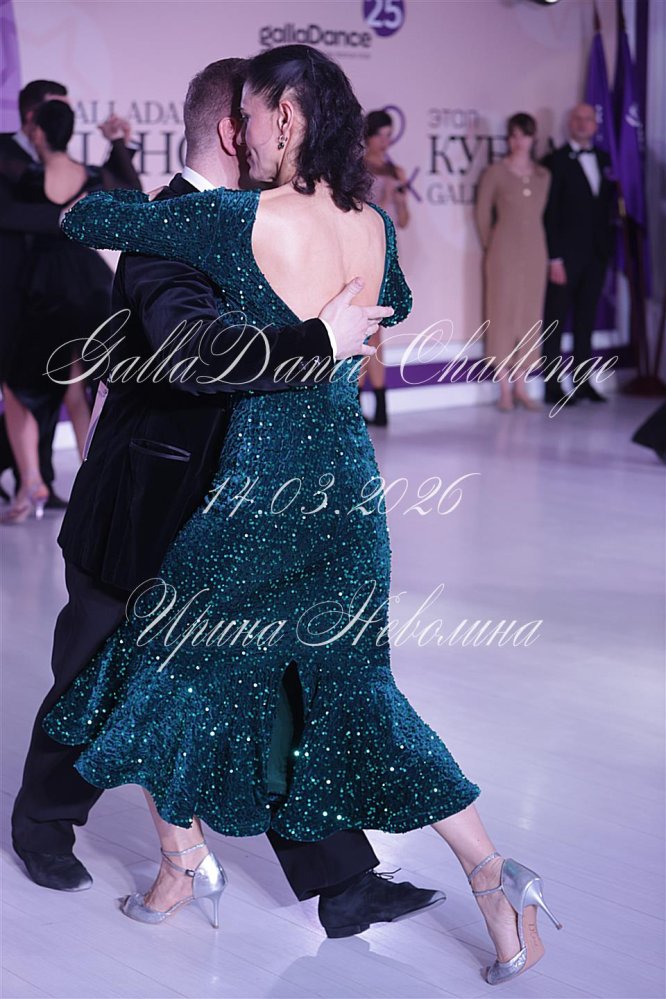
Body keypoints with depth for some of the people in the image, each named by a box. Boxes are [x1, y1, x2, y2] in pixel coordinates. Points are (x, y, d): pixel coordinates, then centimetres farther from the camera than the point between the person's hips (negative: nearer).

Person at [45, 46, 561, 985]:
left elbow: (91, 219, -6)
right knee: (355, 686, 16)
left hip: (261, 497, -6)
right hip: (350, 486, 6)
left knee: (171, 661, 16)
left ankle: (184, 864, 30)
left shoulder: (244, 221, -15)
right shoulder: (376, 227, 2)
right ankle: (492, 875, 10)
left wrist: (76, 208, 15)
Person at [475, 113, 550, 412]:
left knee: (529, 314, 5)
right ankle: (504, 390, 2)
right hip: (504, 252, -4)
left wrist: (534, 241, 11)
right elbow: (482, 213, 2)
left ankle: (520, 387, 12)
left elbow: (543, 214, 15)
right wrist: (491, 245, 7)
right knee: (503, 313, -2)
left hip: (534, 251, 4)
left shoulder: (543, 176, 9)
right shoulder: (495, 172, -2)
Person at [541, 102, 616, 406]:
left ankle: (584, 383, 15)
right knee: (556, 321, 0)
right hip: (566, 256, -5)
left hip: (596, 254, 5)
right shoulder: (555, 161, -5)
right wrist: (554, 259, -14)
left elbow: (609, 201, 17)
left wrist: (607, 246, 4)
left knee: (586, 320, 10)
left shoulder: (605, 160, 12)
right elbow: (549, 213, -9)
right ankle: (552, 387, 4)